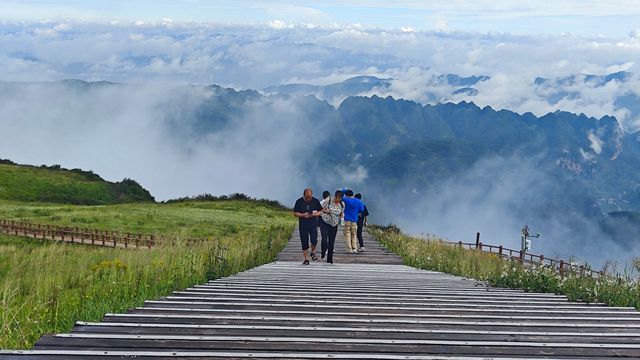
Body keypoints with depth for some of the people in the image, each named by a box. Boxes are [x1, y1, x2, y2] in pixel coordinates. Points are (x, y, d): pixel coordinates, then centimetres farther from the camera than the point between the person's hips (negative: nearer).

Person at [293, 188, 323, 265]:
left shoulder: (316, 201, 2)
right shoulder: (299, 202, -1)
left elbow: (320, 212, 9)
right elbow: (295, 213, 2)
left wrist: (315, 214, -13)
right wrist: (303, 215, -15)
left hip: (313, 225, 0)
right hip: (303, 225, 0)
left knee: (314, 241, -15)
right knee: (304, 243, 2)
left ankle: (313, 252, 14)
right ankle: (306, 259, 13)